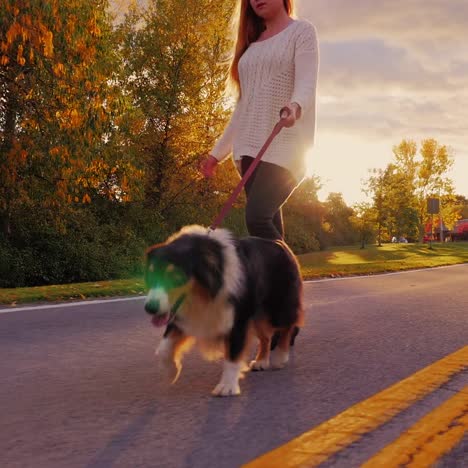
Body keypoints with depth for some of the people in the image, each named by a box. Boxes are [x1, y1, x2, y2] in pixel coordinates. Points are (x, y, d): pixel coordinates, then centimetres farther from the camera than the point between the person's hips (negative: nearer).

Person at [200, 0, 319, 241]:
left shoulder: (301, 31, 4)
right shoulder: (252, 43, 22)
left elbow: (306, 83, -13)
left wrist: (295, 107, -35)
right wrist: (218, 151, 21)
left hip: (285, 144, -6)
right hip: (250, 148, 6)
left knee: (257, 217, -23)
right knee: (271, 228, 0)